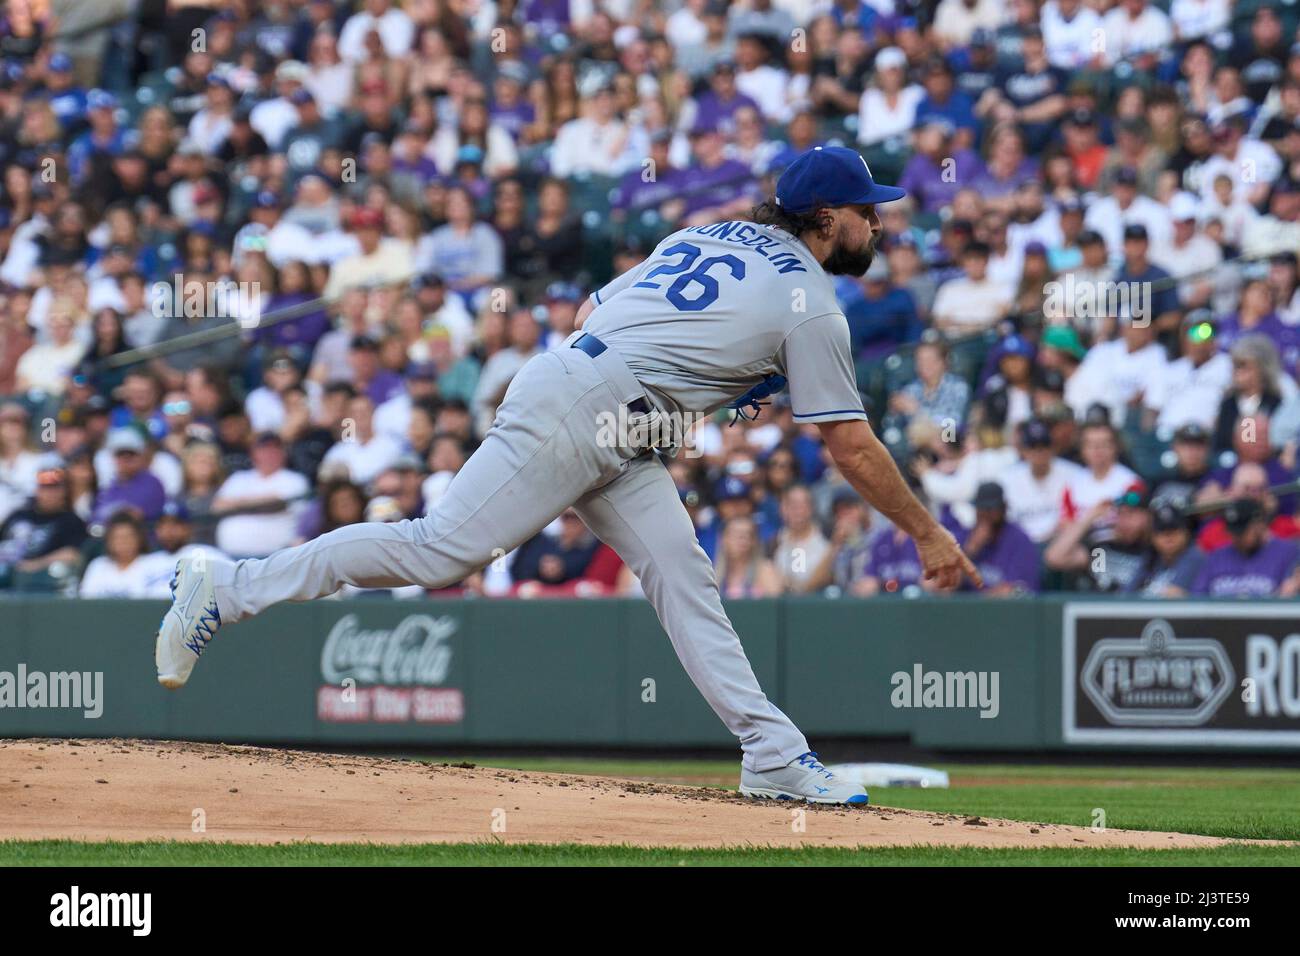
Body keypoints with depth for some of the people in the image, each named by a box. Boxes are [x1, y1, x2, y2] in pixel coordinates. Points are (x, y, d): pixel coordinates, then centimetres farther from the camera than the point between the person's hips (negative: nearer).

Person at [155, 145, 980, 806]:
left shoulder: (708, 236, 20)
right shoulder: (811, 305, -5)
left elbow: (592, 309, 21)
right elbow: (853, 448, -3)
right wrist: (928, 535, 5)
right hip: (573, 414, -10)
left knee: (682, 573, 3)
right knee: (441, 548, -10)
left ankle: (774, 755, -2)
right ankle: (230, 590, -6)